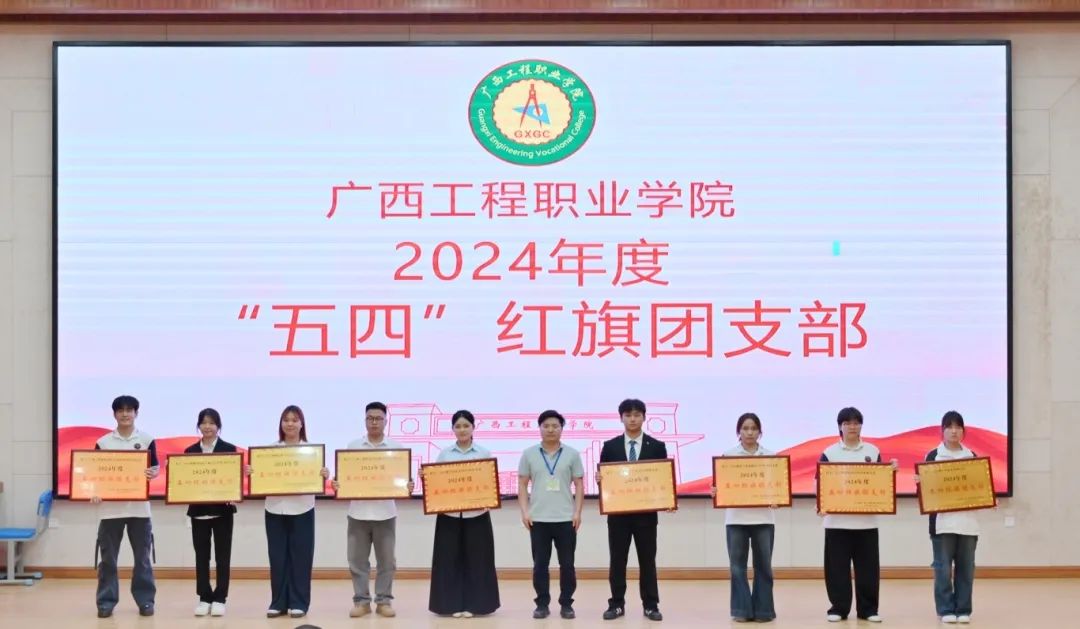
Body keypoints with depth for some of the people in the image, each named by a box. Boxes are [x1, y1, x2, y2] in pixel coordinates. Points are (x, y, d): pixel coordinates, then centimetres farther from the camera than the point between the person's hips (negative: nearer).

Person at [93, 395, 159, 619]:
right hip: (110, 508, 0)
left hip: (139, 507, 0)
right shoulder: (103, 443, 3)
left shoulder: (147, 440, 4)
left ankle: (145, 601, 12)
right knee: (108, 558, 3)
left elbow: (156, 468, 5)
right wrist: (94, 492, -14)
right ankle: (106, 602, 10)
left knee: (142, 558, 4)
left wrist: (153, 473, -18)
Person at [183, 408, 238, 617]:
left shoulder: (229, 449, 0)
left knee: (222, 555, 3)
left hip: (222, 509, -2)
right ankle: (204, 598, 12)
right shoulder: (190, 451, 6)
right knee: (201, 556, 5)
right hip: (198, 509, 2)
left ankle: (219, 598, 8)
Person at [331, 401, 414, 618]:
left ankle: (384, 601, 12)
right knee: (357, 559, 4)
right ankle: (361, 601, 11)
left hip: (385, 512, -1)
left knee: (386, 560, 4)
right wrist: (337, 485, -14)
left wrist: (408, 487, -18)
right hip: (358, 512, 1)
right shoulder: (353, 446, 5)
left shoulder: (397, 448, 3)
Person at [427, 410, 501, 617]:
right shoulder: (444, 454, 7)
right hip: (449, 515, 1)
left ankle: (472, 604, 9)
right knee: (450, 560, 1)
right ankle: (453, 604, 9)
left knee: (475, 560, 1)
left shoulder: (484, 453, 4)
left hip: (476, 515, -1)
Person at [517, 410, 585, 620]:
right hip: (538, 519, 0)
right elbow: (522, 485, 6)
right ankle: (542, 604, 11)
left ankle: (566, 604, 11)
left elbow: (579, 485, 5)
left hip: (566, 519, 0)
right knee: (540, 564, 3)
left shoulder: (572, 454, 4)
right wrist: (525, 512, -3)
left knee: (567, 564, 3)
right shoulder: (529, 454, 5)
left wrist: (577, 512, -4)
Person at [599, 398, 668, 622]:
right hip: (618, 512, 1)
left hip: (646, 512, -1)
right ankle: (617, 604, 11)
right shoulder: (610, 446, 5)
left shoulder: (657, 446, 3)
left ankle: (650, 606, 10)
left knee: (647, 560, 4)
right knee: (617, 561, 4)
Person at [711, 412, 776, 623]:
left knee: (763, 565, 4)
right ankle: (742, 610, 8)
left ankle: (763, 609, 13)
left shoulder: (770, 456, 6)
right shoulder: (728, 455, 4)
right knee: (737, 565, 1)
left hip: (763, 518, 1)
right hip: (736, 518, 0)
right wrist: (716, 492, -19)